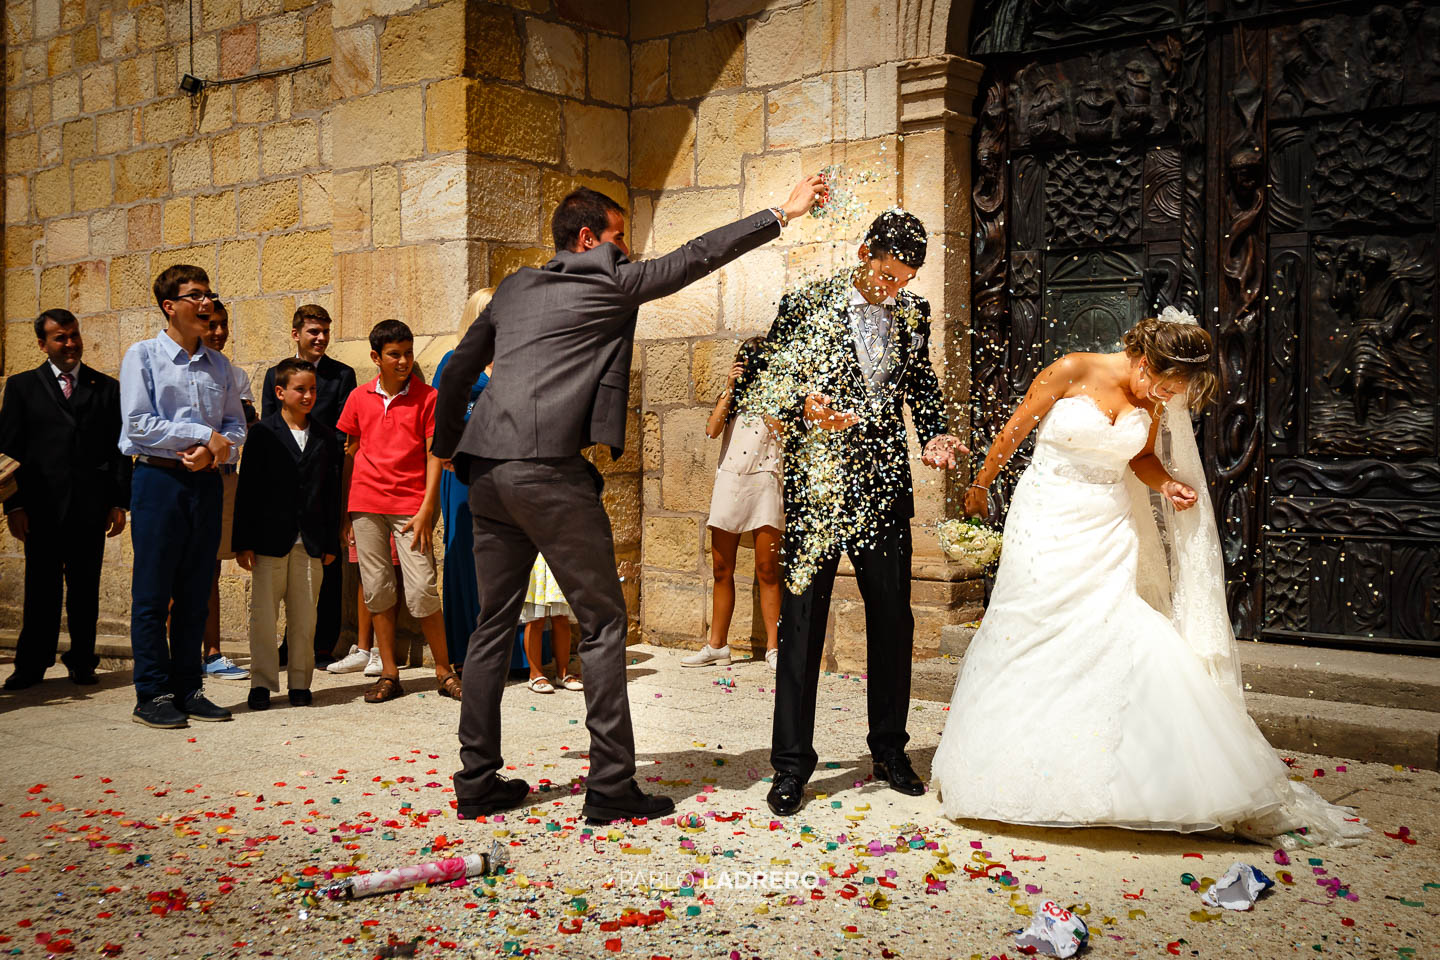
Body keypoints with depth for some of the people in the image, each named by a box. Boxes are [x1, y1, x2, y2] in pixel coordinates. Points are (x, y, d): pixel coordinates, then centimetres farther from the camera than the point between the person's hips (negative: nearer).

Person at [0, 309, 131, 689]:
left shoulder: (107, 388, 10)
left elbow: (119, 449, 8)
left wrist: (119, 502, 1)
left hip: (91, 507, 1)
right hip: (42, 505, -1)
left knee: (85, 589, 6)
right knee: (41, 589, 3)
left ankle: (82, 661, 16)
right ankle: (31, 665, 12)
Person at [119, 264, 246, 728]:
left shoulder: (218, 364, 14)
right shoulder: (142, 355, 0)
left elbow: (236, 426, 12)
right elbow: (138, 424, -10)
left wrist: (214, 451, -9)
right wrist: (205, 435, -11)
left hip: (205, 482, 5)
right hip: (158, 480, -5)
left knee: (194, 594, 8)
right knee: (152, 594, -2)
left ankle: (187, 689, 15)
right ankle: (152, 695, 4)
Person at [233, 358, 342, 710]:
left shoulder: (325, 437, 10)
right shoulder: (263, 433, 0)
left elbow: (332, 493, 12)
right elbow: (247, 490, -1)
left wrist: (331, 542, 8)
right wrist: (243, 541, -5)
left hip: (310, 541, 3)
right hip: (270, 540, -3)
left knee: (304, 616, 6)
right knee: (263, 615, 1)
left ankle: (300, 682, 16)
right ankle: (262, 682, 11)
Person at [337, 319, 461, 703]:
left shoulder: (426, 397, 0)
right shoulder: (359, 398, 7)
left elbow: (434, 455, -1)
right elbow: (349, 454, 13)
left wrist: (427, 508, -9)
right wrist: (343, 510, 9)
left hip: (410, 505, -3)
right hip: (366, 503, 3)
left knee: (422, 591, -7)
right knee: (376, 589, 5)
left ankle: (444, 671, 6)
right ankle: (389, 674, 13)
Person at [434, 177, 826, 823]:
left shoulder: (514, 288, 21)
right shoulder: (608, 283, 2)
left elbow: (459, 369, 27)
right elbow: (694, 258, 2)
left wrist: (446, 447, 39)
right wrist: (783, 213, 8)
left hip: (487, 473, 8)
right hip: (549, 472, -8)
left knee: (494, 623, 12)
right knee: (603, 622, 0)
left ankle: (477, 780, 16)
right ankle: (610, 784, 0)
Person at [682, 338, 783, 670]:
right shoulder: (732, 394, 16)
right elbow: (712, 429, 0)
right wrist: (731, 387, -2)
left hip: (764, 481, -3)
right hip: (728, 479, 3)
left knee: (767, 571, -5)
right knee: (721, 569, 5)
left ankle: (773, 647, 0)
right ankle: (717, 645, 12)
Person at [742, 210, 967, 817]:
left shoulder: (913, 312, 8)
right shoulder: (806, 305, -5)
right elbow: (765, 388, -4)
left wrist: (936, 435, 1)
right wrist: (804, 403, -24)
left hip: (885, 485, 4)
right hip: (817, 488, -4)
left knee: (893, 618, 10)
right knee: (802, 620, -1)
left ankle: (889, 749, 26)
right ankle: (792, 762, 9)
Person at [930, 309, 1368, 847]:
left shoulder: (1151, 404, 2)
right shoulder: (1072, 371, -12)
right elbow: (1015, 430, -2)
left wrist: (1169, 484, -3)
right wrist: (980, 485, 7)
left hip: (1108, 533, 3)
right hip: (1046, 524, -3)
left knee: (1126, 636, -9)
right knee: (1032, 642, 2)